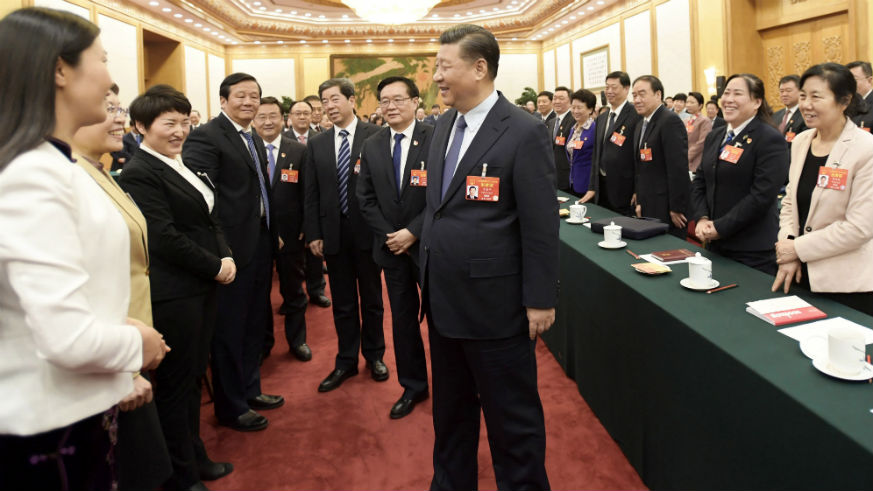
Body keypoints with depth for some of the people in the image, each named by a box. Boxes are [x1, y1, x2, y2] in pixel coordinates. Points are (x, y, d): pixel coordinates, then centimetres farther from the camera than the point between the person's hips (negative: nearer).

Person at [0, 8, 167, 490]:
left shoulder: (58, 167, 8)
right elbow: (66, 337, -29)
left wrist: (120, 372, 10)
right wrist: (137, 344, -11)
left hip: (81, 410, 9)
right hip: (51, 426, -9)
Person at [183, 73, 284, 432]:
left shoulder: (256, 140, 15)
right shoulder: (206, 138, -13)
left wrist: (272, 232, 13)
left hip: (261, 244, 9)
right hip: (234, 248, -9)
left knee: (255, 322, 19)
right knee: (230, 326, 4)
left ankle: (249, 389, 35)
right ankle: (230, 406, 19)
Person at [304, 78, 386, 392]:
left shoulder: (375, 136, -6)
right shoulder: (316, 144, 6)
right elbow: (311, 193, 6)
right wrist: (313, 233, 1)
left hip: (368, 231, -3)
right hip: (333, 234, 3)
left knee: (372, 298, 13)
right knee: (342, 302, 12)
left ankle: (374, 355, 31)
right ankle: (346, 361, 26)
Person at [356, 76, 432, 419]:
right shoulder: (371, 146, 5)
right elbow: (365, 198, 5)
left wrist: (413, 232, -16)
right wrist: (389, 235, -6)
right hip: (392, 246, 4)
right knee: (402, 318, 12)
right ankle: (412, 387, 27)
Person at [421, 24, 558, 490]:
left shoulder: (523, 132, -13)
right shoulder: (444, 124, 9)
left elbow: (541, 224, -13)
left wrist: (540, 299, -12)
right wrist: (429, 276, 13)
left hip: (493, 301, -7)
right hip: (444, 299, 8)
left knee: (512, 416, 8)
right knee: (449, 411, 21)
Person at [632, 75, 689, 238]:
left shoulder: (670, 121, -13)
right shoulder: (641, 125, 16)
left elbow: (678, 168, -18)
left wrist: (676, 208, -18)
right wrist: (640, 202, 14)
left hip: (666, 208, -8)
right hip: (648, 208, 8)